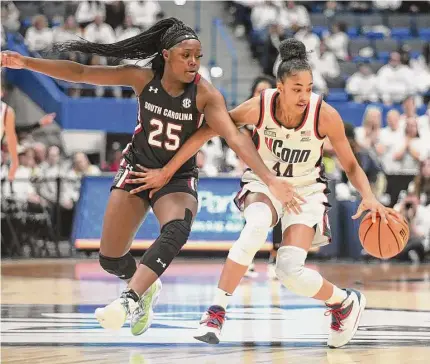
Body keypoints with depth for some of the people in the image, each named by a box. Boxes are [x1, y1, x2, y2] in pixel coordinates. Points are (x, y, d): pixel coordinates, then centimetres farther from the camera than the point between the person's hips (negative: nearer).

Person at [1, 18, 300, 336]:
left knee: (177, 229, -37)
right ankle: (146, 288, 34)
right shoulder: (143, 79, -13)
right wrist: (26, 63, -13)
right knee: (111, 260, 1)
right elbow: (80, 73, -9)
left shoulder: (205, 93, -19)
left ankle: (130, 299, -42)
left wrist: (271, 180, -39)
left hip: (178, 177, -2)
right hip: (138, 169, 3)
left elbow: (235, 137, -27)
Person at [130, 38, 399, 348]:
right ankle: (216, 312, -29)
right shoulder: (259, 107, -22)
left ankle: (346, 303, 13)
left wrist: (369, 197, -28)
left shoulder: (326, 115, -23)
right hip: (264, 181, 1)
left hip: (307, 188, -1)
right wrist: (167, 172, -9)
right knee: (257, 225, -35)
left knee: (290, 270, -19)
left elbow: (351, 165, -10)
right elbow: (206, 132, -12)